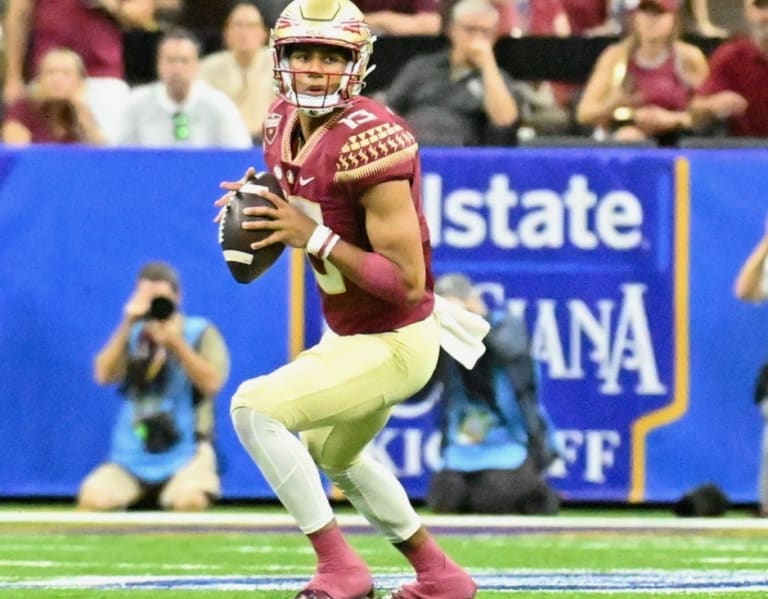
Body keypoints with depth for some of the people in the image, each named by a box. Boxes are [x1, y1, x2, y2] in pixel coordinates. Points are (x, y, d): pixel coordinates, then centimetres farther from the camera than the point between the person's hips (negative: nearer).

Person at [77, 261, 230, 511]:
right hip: (131, 456, 3)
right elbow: (104, 375, -5)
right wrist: (127, 327, -15)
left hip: (186, 455, -3)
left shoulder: (201, 333, 3)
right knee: (92, 499, -24)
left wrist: (175, 343, -21)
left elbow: (211, 383, -12)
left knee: (188, 500, -35)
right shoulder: (131, 336, 13)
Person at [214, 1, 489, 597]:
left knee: (255, 408, -20)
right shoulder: (284, 124, -3)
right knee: (332, 454, 30)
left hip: (393, 344, -10)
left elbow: (407, 283, -30)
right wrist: (252, 206, -3)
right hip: (349, 333, 10)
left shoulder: (367, 141, -29)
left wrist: (315, 237, -30)